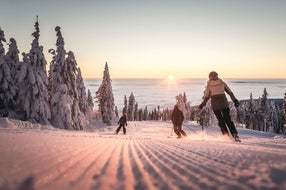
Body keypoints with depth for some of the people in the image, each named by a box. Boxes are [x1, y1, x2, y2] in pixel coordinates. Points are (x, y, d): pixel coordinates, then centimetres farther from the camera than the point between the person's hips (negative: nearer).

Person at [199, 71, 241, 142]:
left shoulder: (209, 85, 4)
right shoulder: (222, 83, 9)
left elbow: (206, 97, 2)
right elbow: (230, 92, 8)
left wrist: (202, 105, 12)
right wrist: (235, 100, 12)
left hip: (215, 104, -1)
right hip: (224, 103, 1)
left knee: (220, 120, 11)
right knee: (228, 120, 6)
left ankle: (226, 135, 1)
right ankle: (235, 135, -5)